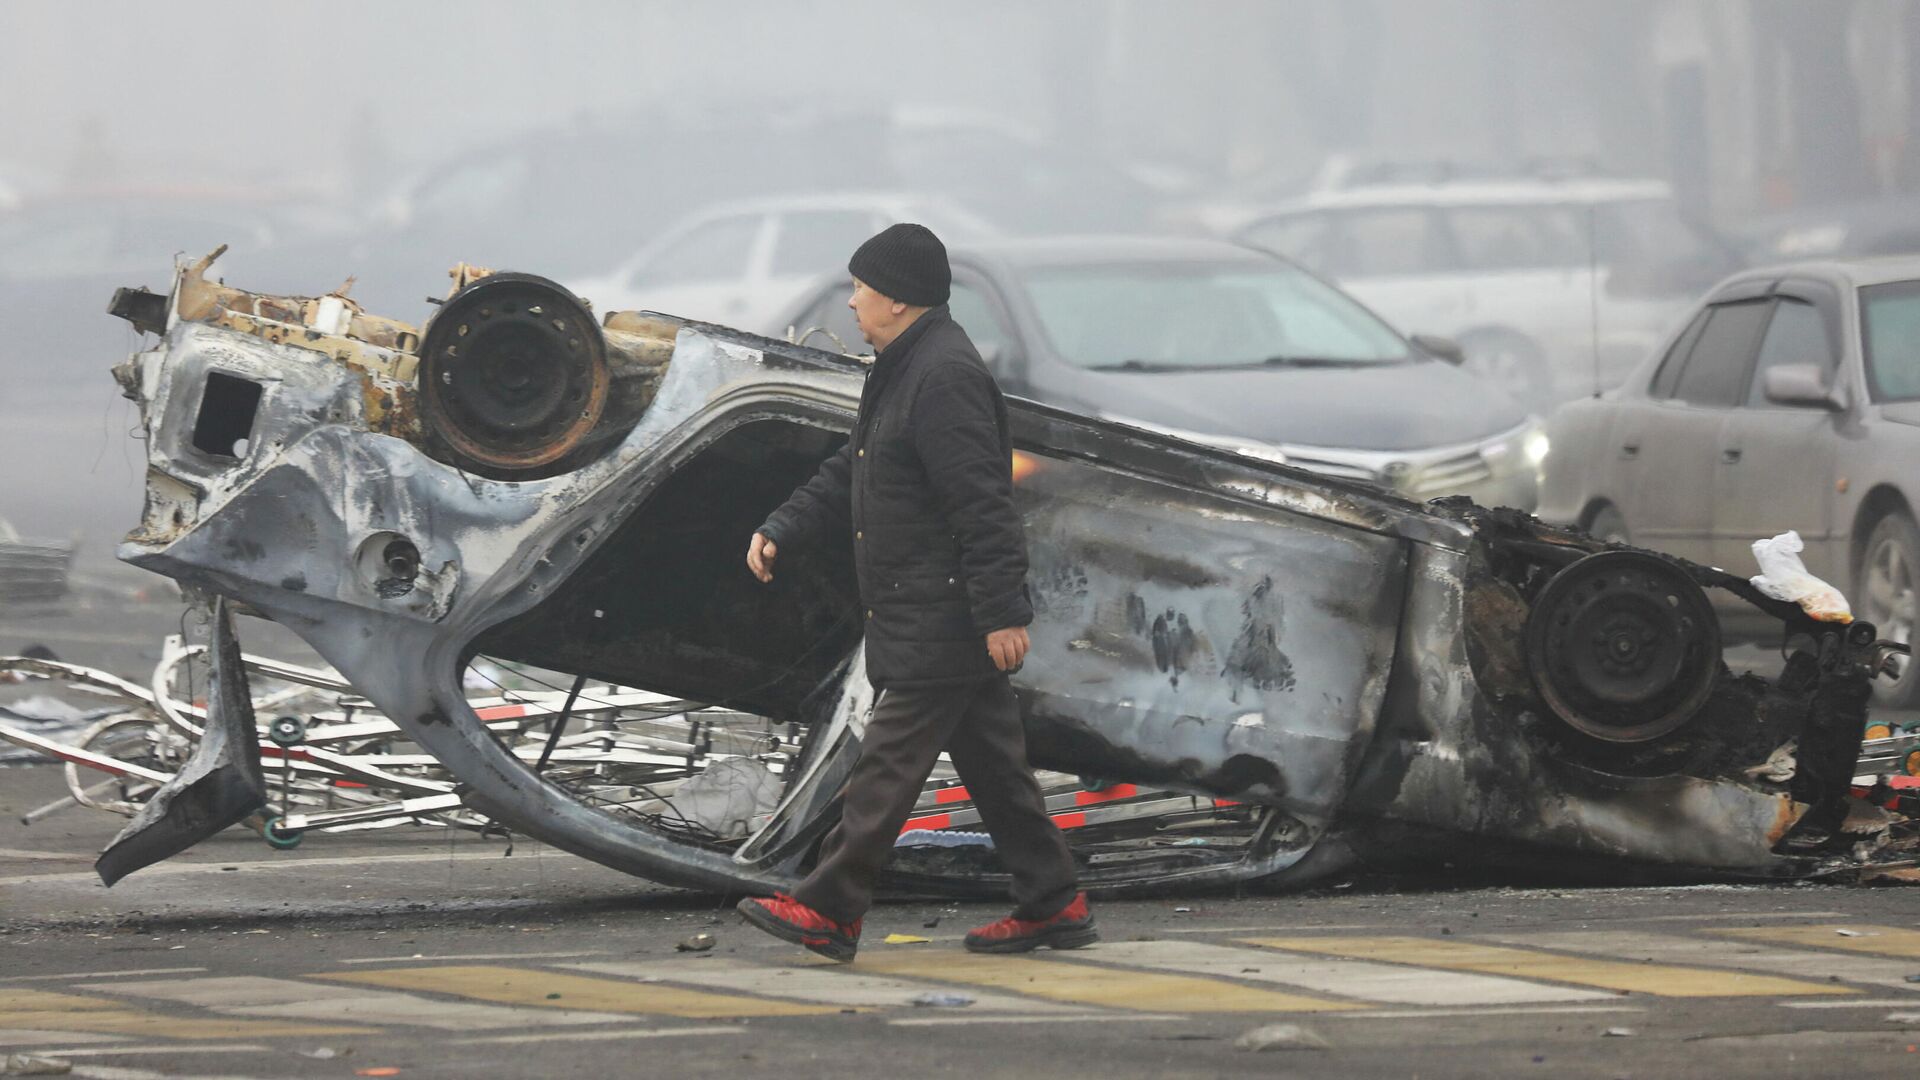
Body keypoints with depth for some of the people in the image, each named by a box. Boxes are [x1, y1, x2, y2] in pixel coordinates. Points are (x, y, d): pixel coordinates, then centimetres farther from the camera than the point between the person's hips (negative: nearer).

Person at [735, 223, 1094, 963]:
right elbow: (848, 474, 25)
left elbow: (981, 505, -23)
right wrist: (781, 532, 12)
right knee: (990, 762, 12)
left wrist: (1002, 613, -26)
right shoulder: (902, 372, 16)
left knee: (889, 762, -8)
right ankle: (1052, 905, 16)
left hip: (941, 619, -11)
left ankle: (829, 911, -7)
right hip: (921, 617, 11)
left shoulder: (944, 376, -19)